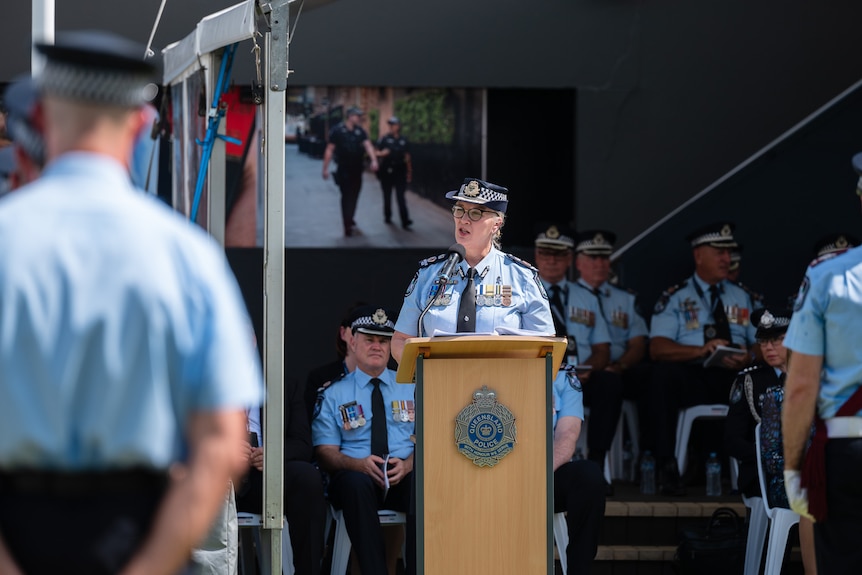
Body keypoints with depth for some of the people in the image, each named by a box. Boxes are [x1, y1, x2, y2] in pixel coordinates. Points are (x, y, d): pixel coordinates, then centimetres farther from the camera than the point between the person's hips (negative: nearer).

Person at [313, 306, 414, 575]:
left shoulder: (410, 389, 21)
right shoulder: (334, 394, 16)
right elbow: (325, 452, 5)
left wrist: (407, 464, -14)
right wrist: (358, 464, -17)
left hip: (404, 477, 1)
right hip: (357, 476, -1)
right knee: (355, 482, -40)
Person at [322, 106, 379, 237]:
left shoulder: (360, 131, 6)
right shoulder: (338, 130, -8)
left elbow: (368, 145, -4)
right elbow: (329, 150, -5)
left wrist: (374, 160, -21)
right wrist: (325, 168, -7)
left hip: (357, 169, 5)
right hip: (344, 170, -5)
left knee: (353, 196, 12)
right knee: (346, 196, -6)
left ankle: (349, 222, 27)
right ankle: (348, 226, -4)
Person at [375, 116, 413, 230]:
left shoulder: (403, 140, 8)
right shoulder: (384, 139, 2)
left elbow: (407, 157, 13)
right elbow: (377, 153, 2)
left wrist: (409, 172, 11)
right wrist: (382, 153, -21)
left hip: (400, 171, 0)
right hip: (386, 171, 0)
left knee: (401, 197, -7)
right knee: (387, 195, 9)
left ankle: (405, 220, -14)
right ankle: (387, 216, 26)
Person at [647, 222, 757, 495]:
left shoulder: (744, 298, 22)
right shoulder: (675, 298, 10)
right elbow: (658, 348, -5)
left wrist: (748, 358, -12)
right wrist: (701, 350, -22)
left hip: (735, 380, 2)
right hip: (692, 378, -2)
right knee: (664, 374, -37)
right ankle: (666, 467, -31)